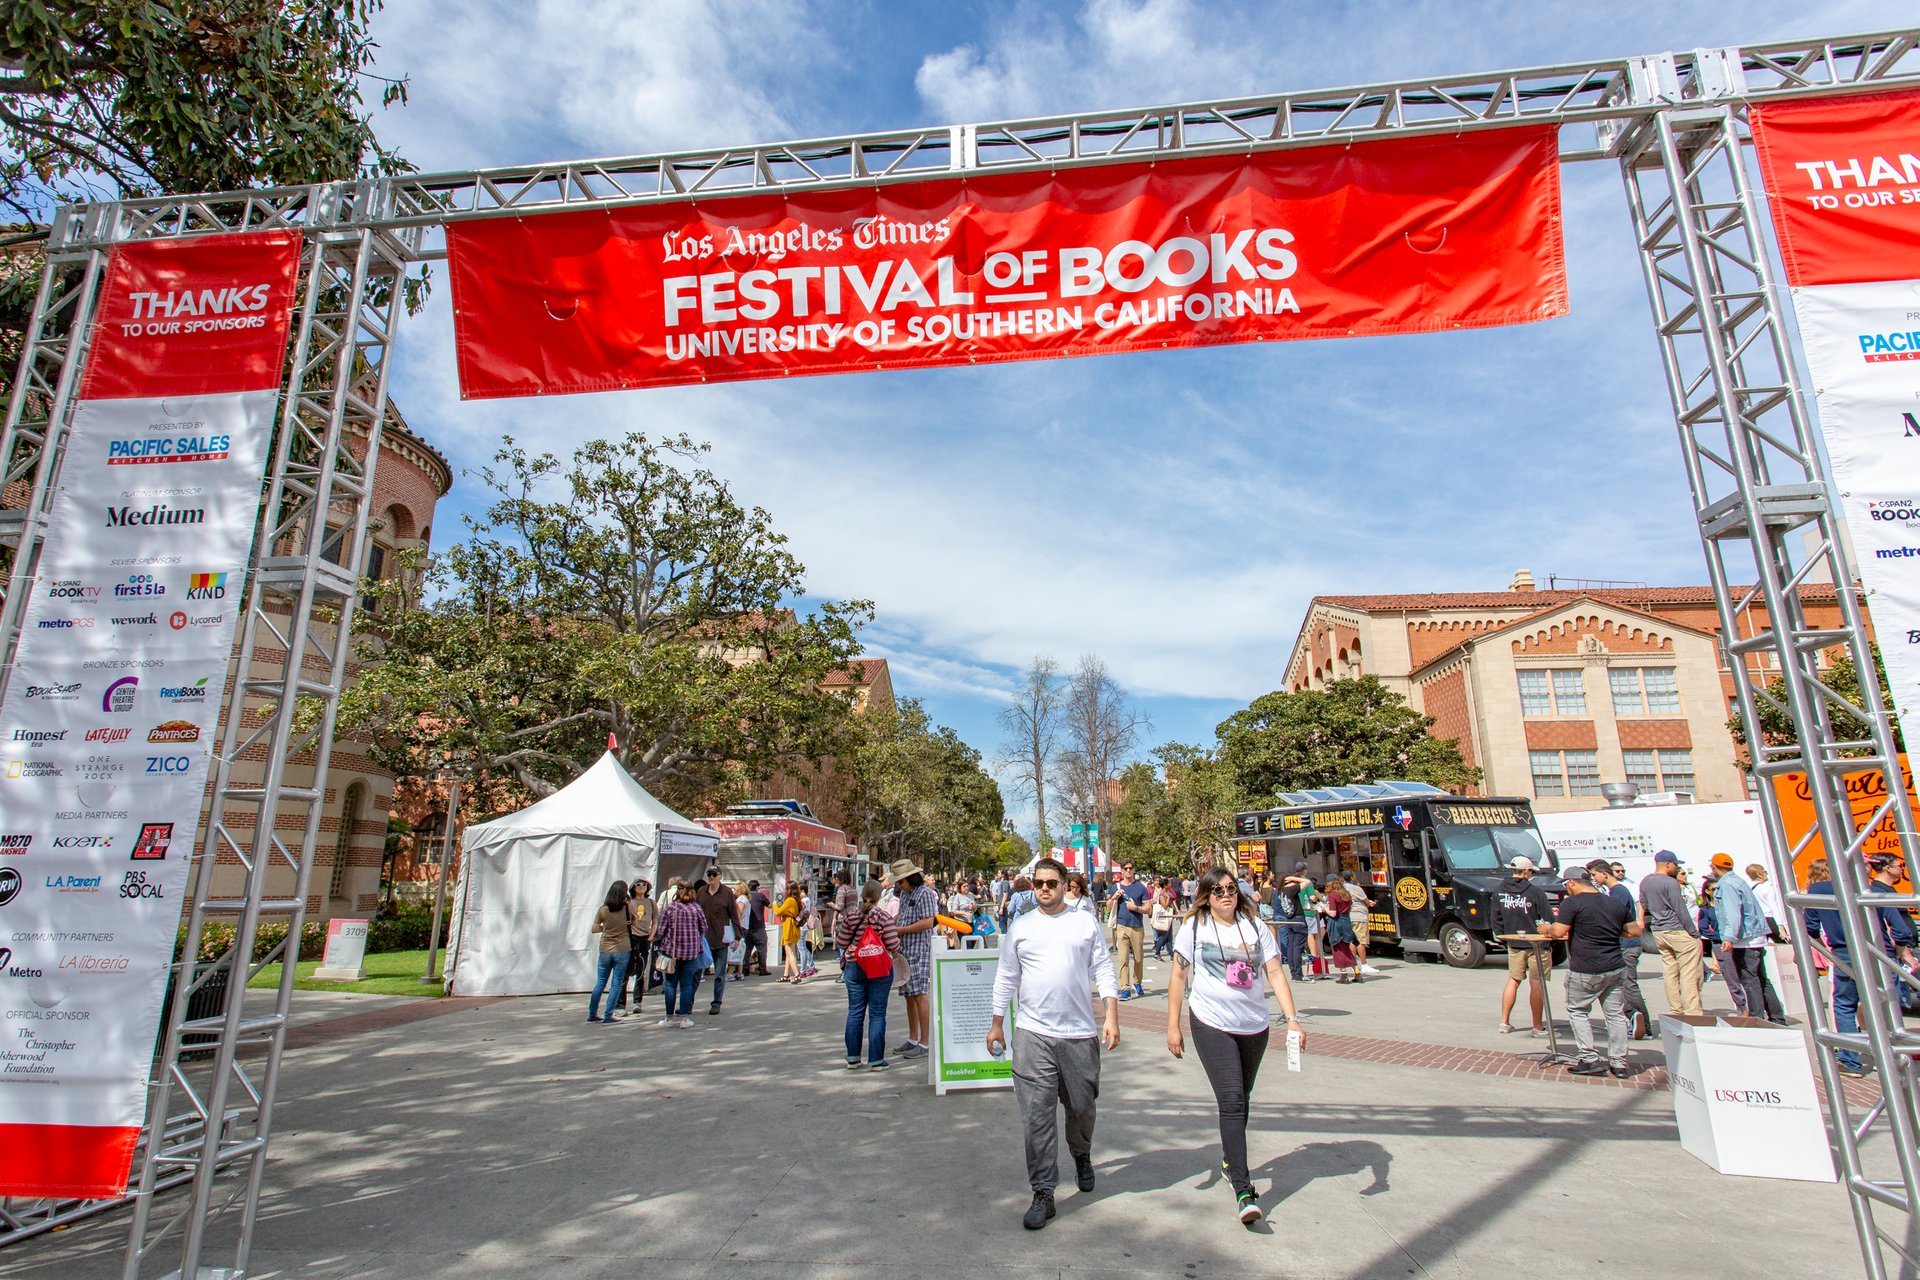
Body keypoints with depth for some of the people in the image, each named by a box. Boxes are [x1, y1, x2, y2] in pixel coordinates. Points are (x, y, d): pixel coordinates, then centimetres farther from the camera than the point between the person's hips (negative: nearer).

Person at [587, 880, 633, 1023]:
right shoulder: (628, 908, -8)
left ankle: (592, 1014, 21)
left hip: (605, 949, 2)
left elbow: (594, 929, 0)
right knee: (616, 984, 5)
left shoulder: (603, 909, -4)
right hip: (623, 949, -2)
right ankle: (608, 1016, 4)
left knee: (600, 982, 15)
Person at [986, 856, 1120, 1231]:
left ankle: (1082, 1156, 45)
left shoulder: (1086, 922, 4)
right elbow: (1006, 977, 11)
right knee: (1036, 1115, -3)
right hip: (1032, 1034, 0)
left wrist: (1112, 1015, -6)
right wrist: (997, 1024, 11)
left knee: (1081, 1106, 15)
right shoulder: (1020, 927, 6)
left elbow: (1103, 969, 3)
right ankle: (1043, 1193, 8)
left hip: (1080, 1033, 0)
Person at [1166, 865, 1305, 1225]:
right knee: (1231, 1101, -11)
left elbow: (1275, 972, 2)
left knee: (1241, 1098, 17)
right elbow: (1179, 977, -2)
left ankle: (1230, 1159, 39)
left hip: (1254, 1026, 4)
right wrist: (1173, 1026, -4)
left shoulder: (1255, 925, 3)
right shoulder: (1194, 927, -5)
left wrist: (1292, 1018, -8)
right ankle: (1243, 1189, -9)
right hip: (1212, 1025, -4)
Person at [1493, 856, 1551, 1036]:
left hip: (1514, 944, 4)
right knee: (1537, 984, 2)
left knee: (1513, 980, 13)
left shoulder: (1499, 892, 1)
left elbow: (1496, 919, 6)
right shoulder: (1535, 892, -14)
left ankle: (1504, 1023, 14)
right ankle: (1538, 1028, 9)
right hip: (1536, 944, -4)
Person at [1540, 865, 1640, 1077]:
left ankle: (1590, 1060, 5)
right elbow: (1635, 931, 14)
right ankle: (1619, 1063, 17)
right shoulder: (1616, 904, 7)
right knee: (1615, 1014, 14)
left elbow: (1558, 932, -16)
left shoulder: (1572, 903, -12)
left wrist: (1546, 928, 4)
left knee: (1577, 1011, 9)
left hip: (1584, 971, -6)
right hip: (1613, 968, 6)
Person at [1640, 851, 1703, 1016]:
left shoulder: (1645, 882, 10)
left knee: (1669, 972, 11)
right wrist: (1694, 934, -8)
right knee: (1688, 974, -4)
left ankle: (1675, 1010, 14)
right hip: (1678, 931, -7)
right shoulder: (1670, 883, -14)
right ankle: (1692, 1012, -5)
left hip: (1657, 932, 7)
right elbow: (1681, 910, -14)